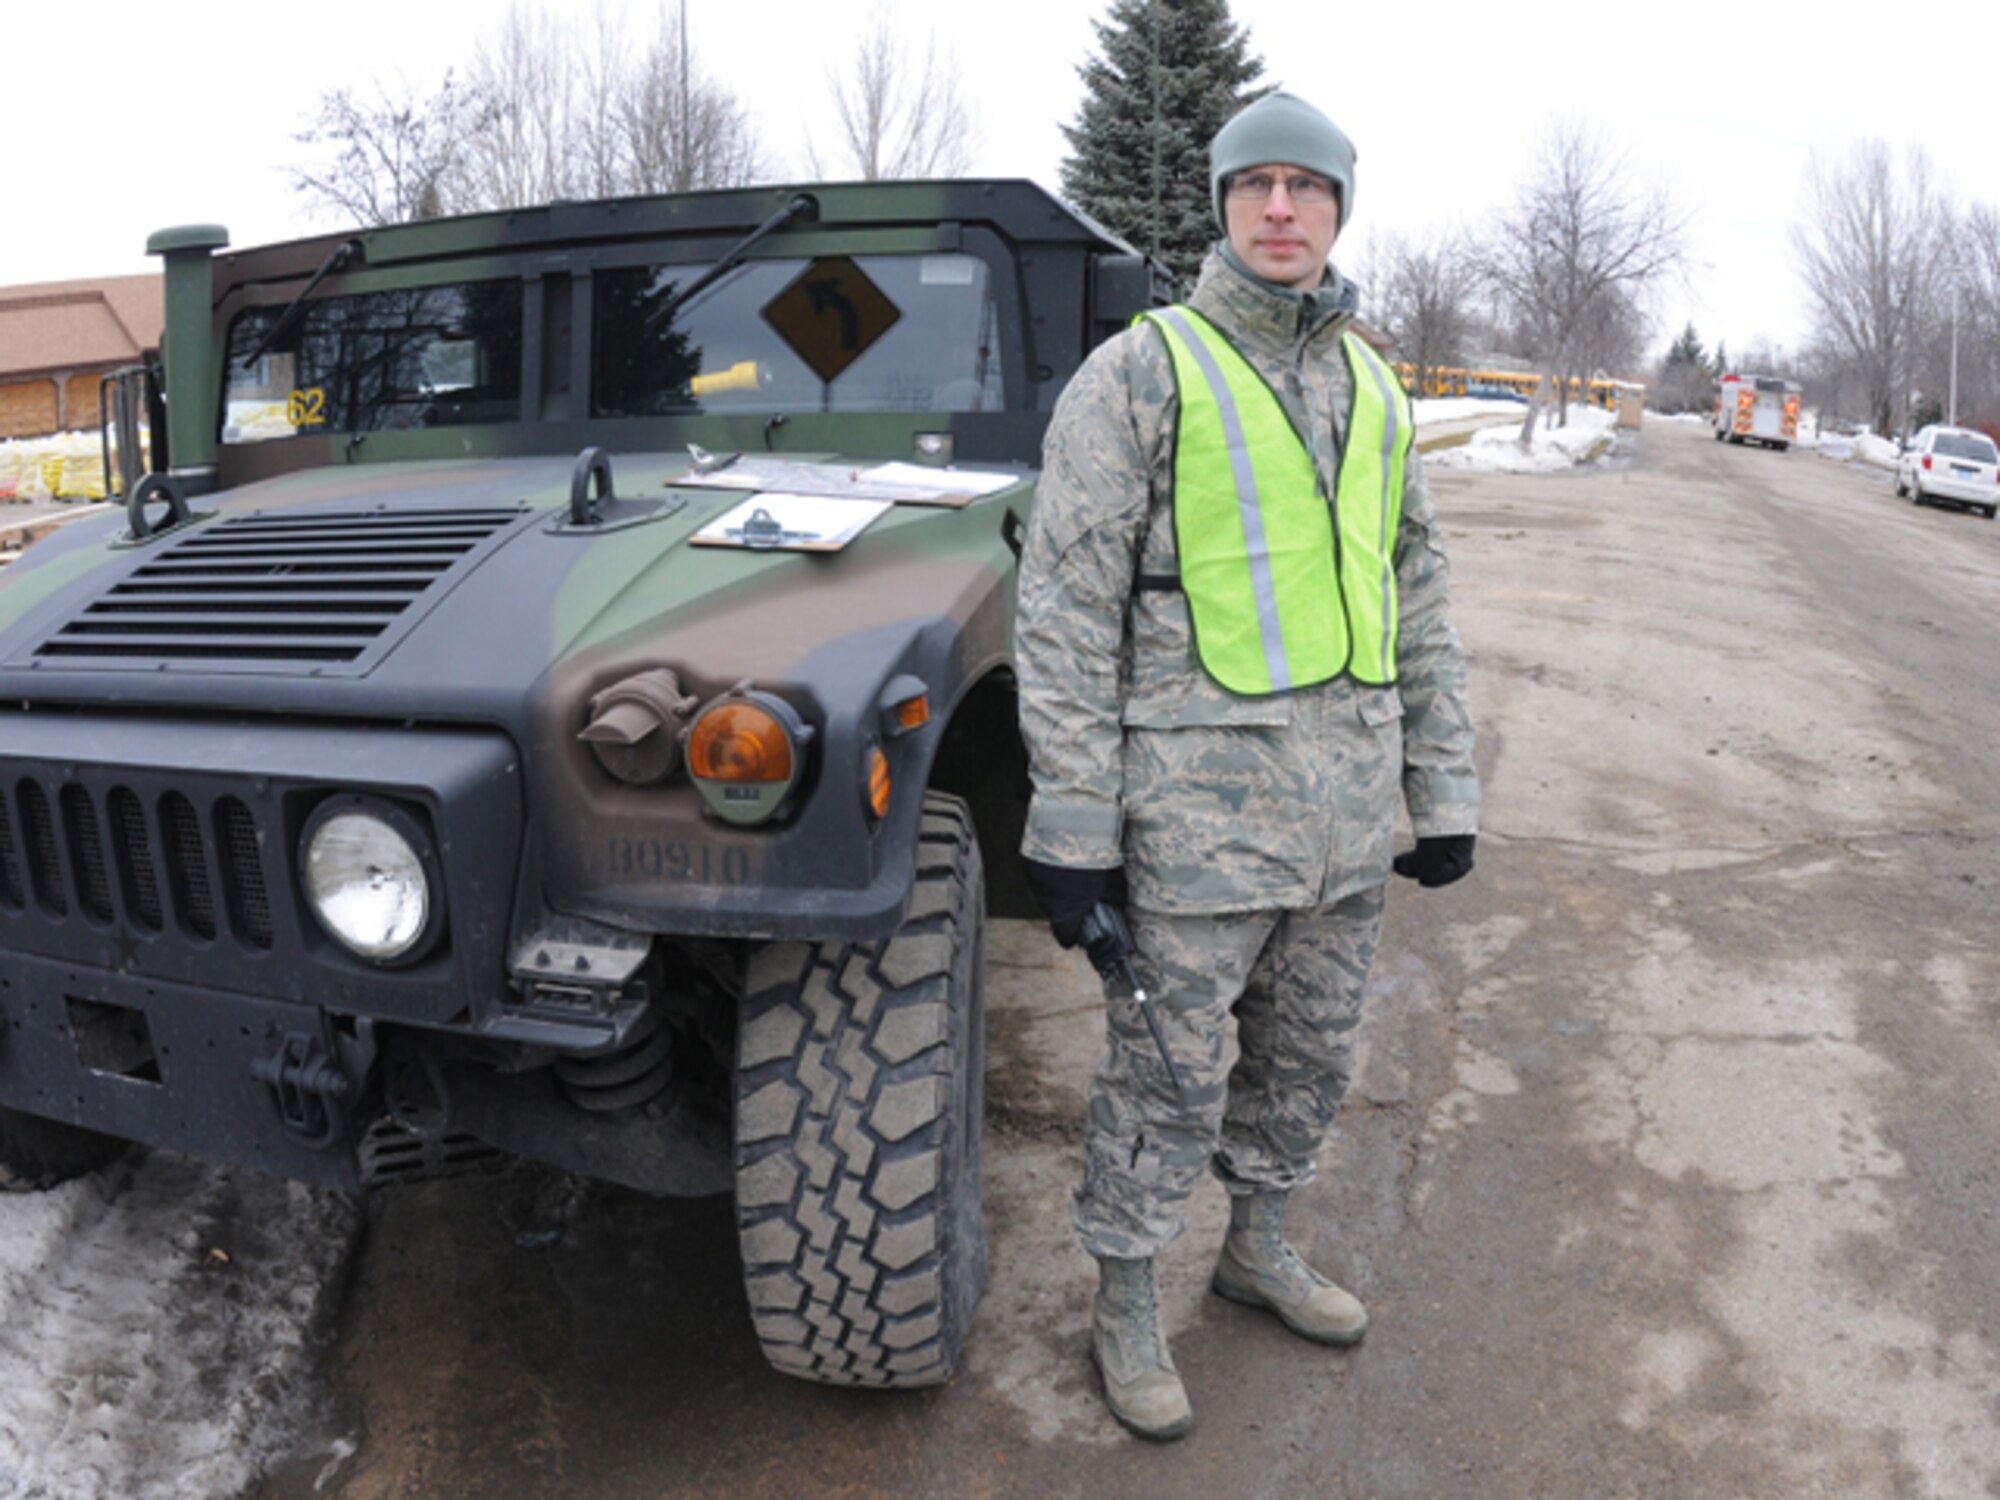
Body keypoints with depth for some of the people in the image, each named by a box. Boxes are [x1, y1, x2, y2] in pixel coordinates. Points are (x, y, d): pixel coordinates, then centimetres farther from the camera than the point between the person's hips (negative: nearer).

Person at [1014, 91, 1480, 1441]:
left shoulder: (1373, 389, 11)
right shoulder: (1139, 373, -6)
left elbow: (1419, 604, 15)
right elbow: (1067, 612, -10)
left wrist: (1445, 795, 11)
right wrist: (1070, 831, -13)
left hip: (1351, 799, 6)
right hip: (1199, 796, -5)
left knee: (1310, 1054, 19)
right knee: (1170, 1074, 6)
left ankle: (1258, 1248, 43)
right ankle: (1127, 1307, 28)